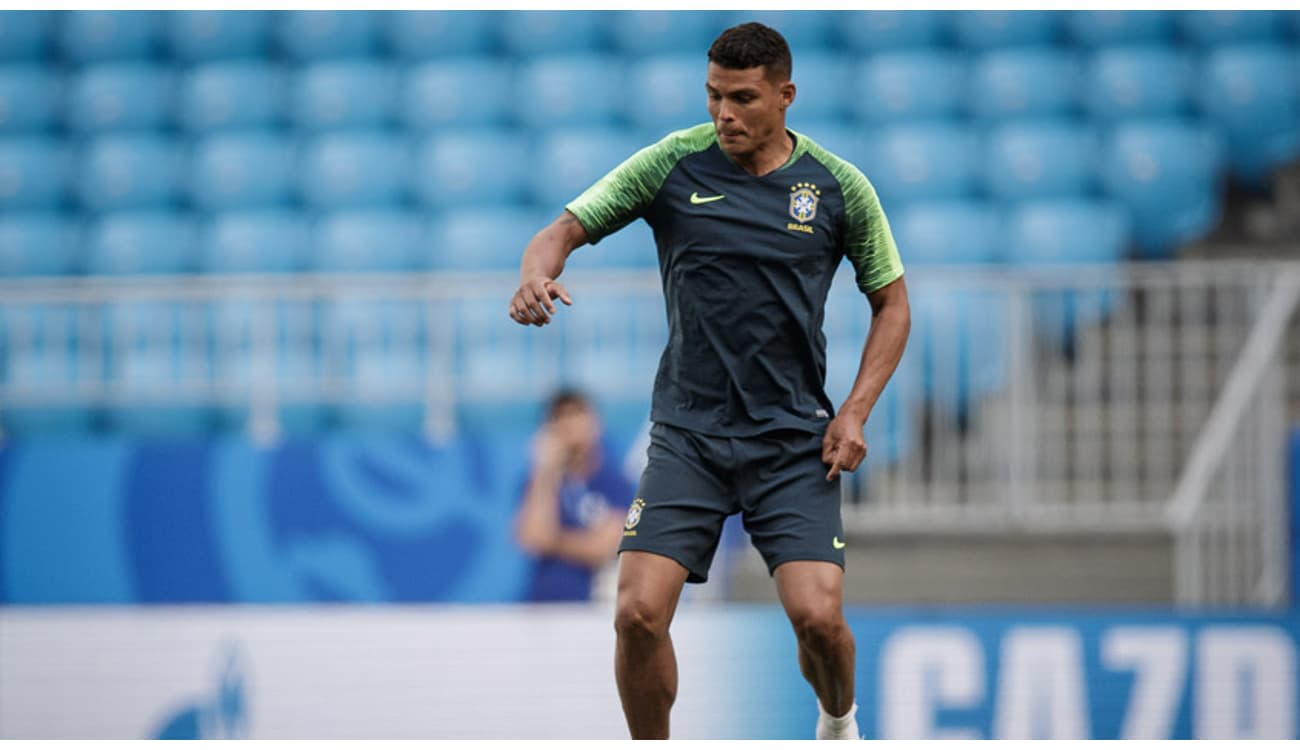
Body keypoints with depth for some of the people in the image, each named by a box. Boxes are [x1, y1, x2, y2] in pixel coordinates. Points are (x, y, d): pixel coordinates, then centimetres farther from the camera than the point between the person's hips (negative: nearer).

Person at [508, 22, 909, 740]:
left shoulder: (840, 188, 0)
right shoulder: (672, 164, -2)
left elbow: (891, 303, 10)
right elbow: (567, 227, -1)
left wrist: (855, 411, -2)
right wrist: (537, 272, -25)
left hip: (794, 438, 0)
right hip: (687, 432, 0)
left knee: (817, 616, -14)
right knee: (639, 613, -15)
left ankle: (838, 721, 21)